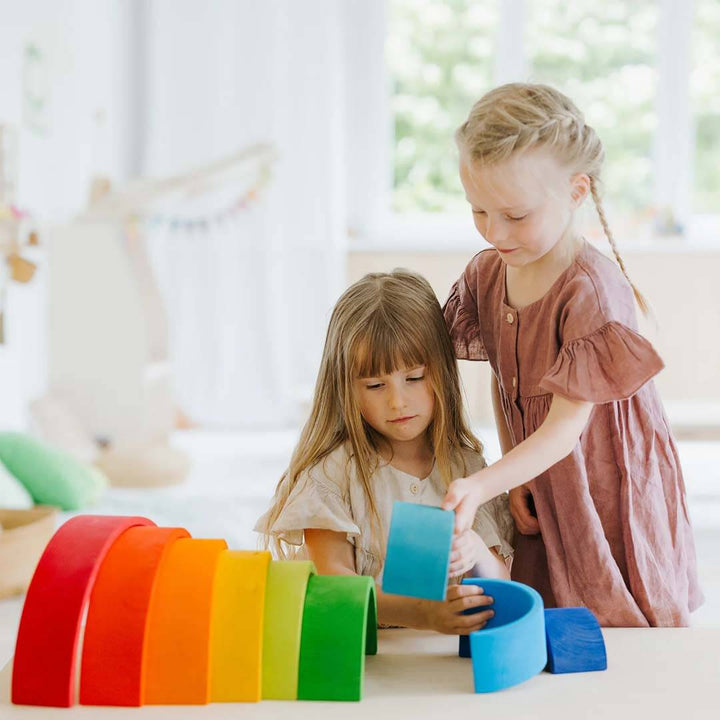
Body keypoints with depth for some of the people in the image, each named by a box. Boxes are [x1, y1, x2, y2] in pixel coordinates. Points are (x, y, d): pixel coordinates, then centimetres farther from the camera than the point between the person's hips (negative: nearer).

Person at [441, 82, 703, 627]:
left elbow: (565, 427, -25)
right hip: (543, 496, 6)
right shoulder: (487, 273, -2)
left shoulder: (592, 290, -24)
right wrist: (511, 479, -4)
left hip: (612, 495, -5)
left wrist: (481, 486, -35)